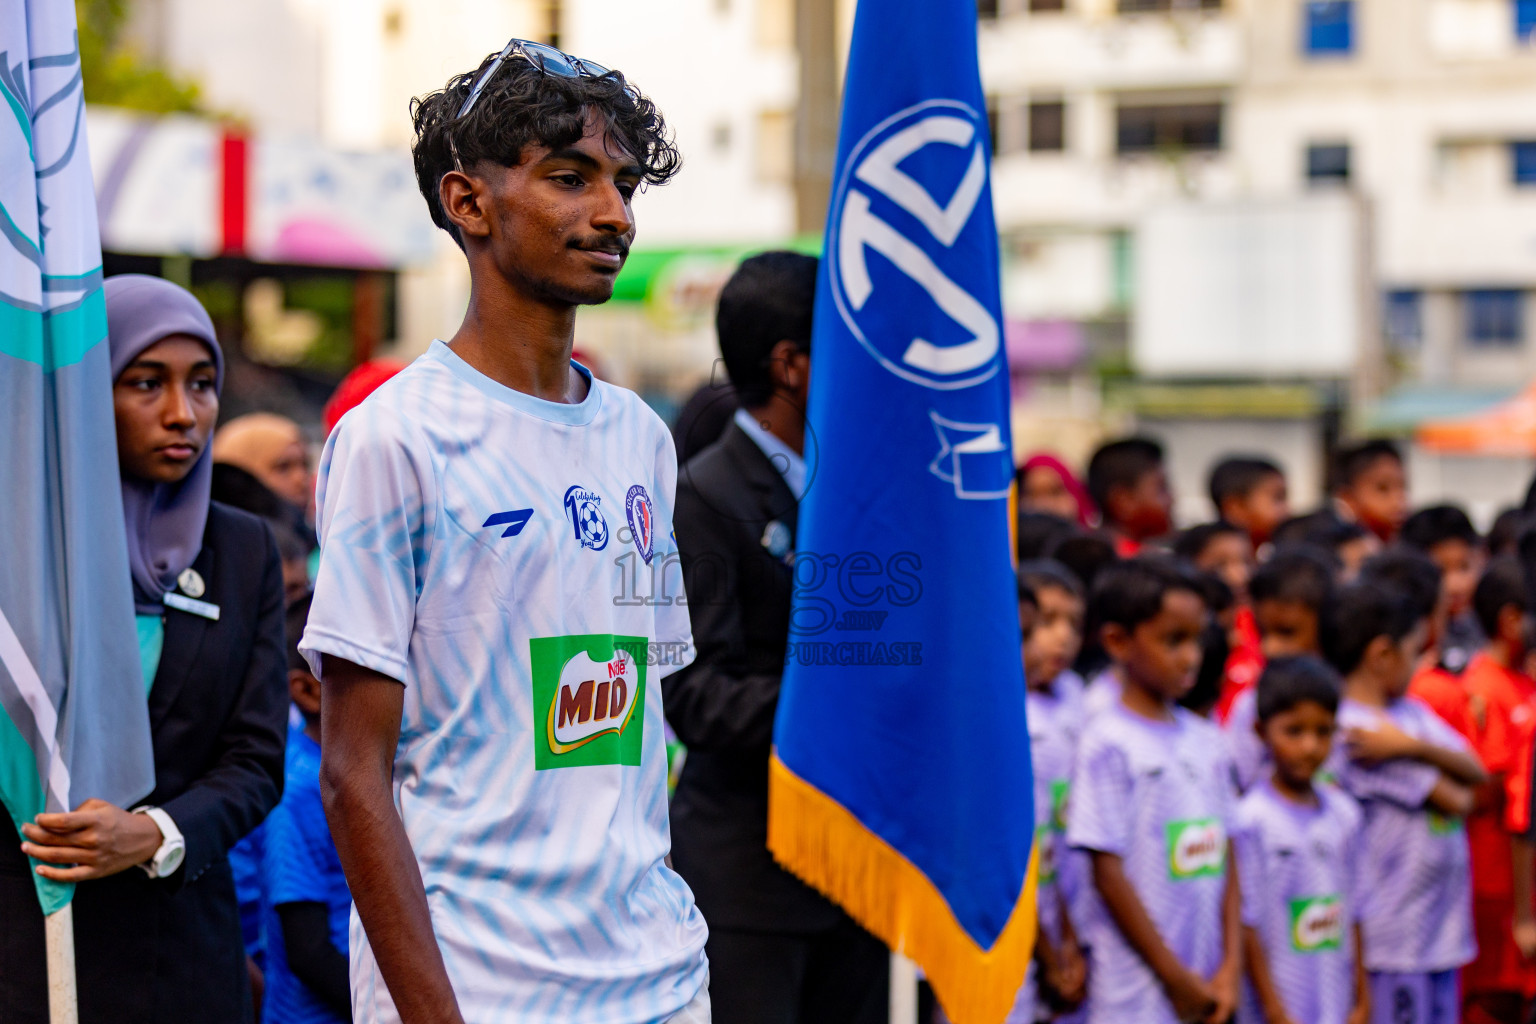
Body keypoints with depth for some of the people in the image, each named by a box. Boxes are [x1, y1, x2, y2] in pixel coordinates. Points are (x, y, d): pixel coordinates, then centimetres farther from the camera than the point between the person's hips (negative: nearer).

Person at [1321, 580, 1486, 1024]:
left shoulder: (1412, 714, 11)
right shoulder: (1349, 730, -16)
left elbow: (1476, 772, -4)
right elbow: (1456, 800, -15)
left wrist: (1412, 745, -18)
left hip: (1439, 933, 9)